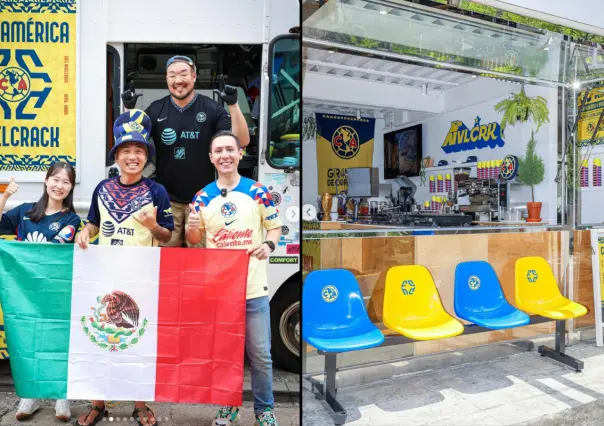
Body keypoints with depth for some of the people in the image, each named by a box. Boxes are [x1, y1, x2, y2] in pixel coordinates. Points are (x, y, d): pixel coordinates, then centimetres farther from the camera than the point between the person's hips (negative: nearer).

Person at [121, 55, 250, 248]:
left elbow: (242, 141, -12)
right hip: (166, 199, 2)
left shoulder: (211, 109, -4)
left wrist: (233, 104, -23)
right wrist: (129, 110, -11)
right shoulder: (156, 109, 2)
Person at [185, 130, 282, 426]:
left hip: (253, 286, -2)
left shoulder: (258, 192, -2)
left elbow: (275, 227, 5)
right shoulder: (202, 197, 4)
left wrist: (268, 245, -16)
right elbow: (194, 240, 11)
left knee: (260, 353, 7)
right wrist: (192, 228, -12)